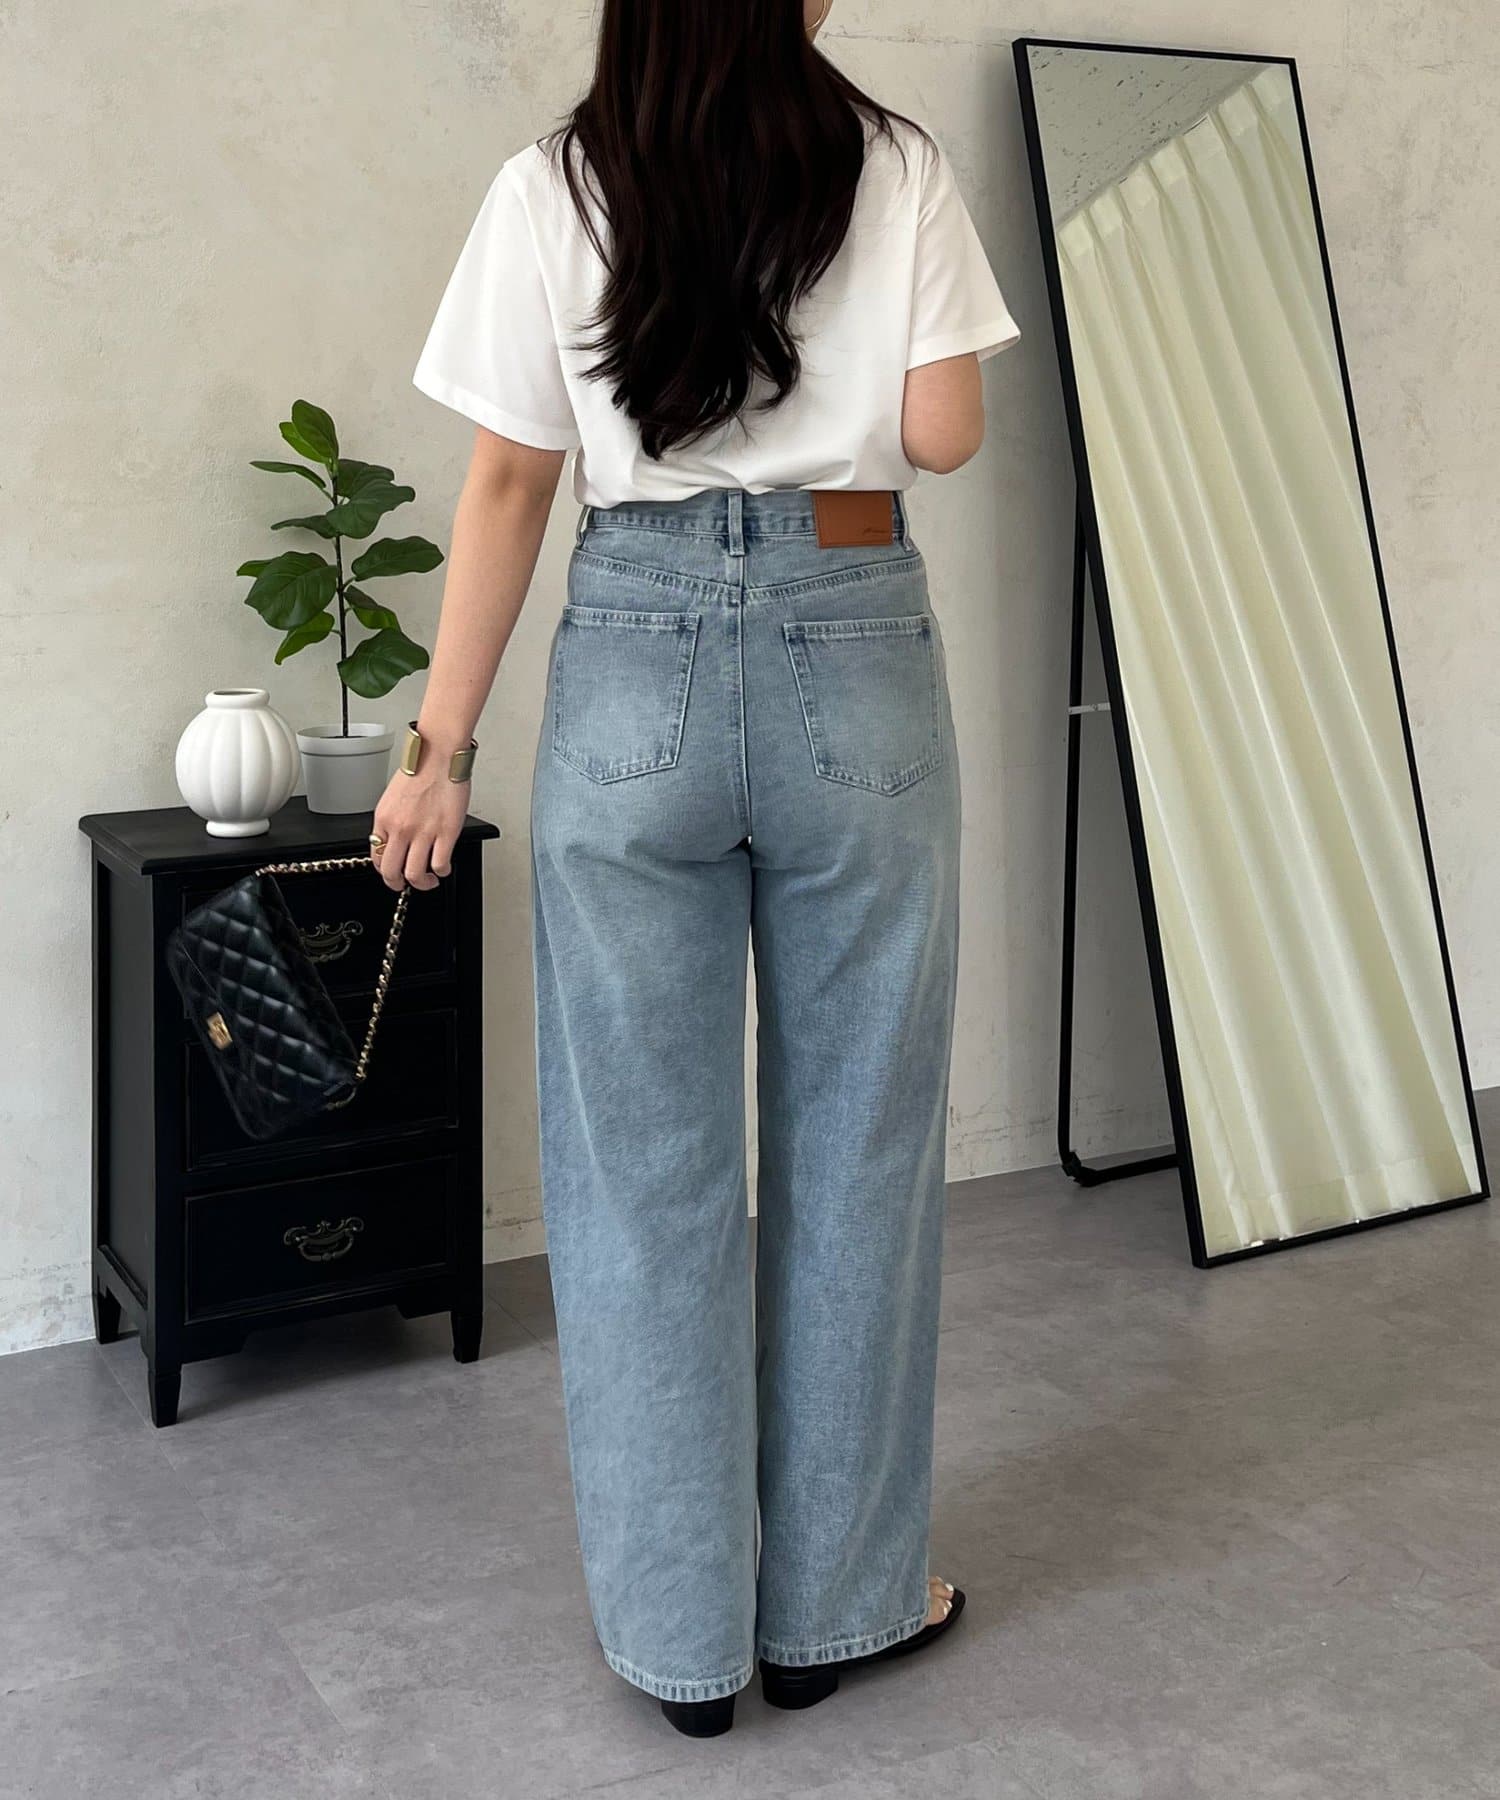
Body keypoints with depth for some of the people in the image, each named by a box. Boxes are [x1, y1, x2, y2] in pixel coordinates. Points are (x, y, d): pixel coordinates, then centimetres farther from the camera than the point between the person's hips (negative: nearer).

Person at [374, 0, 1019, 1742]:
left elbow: (507, 486, 1)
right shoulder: (897, 169, 0)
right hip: (853, 652, 0)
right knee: (853, 1142, 11)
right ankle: (833, 1603, 24)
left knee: (641, 1158, 9)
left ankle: (682, 1633, 19)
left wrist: (440, 747, 6)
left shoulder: (553, 188, 2)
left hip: (633, 664, 1)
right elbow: (943, 433, -2)